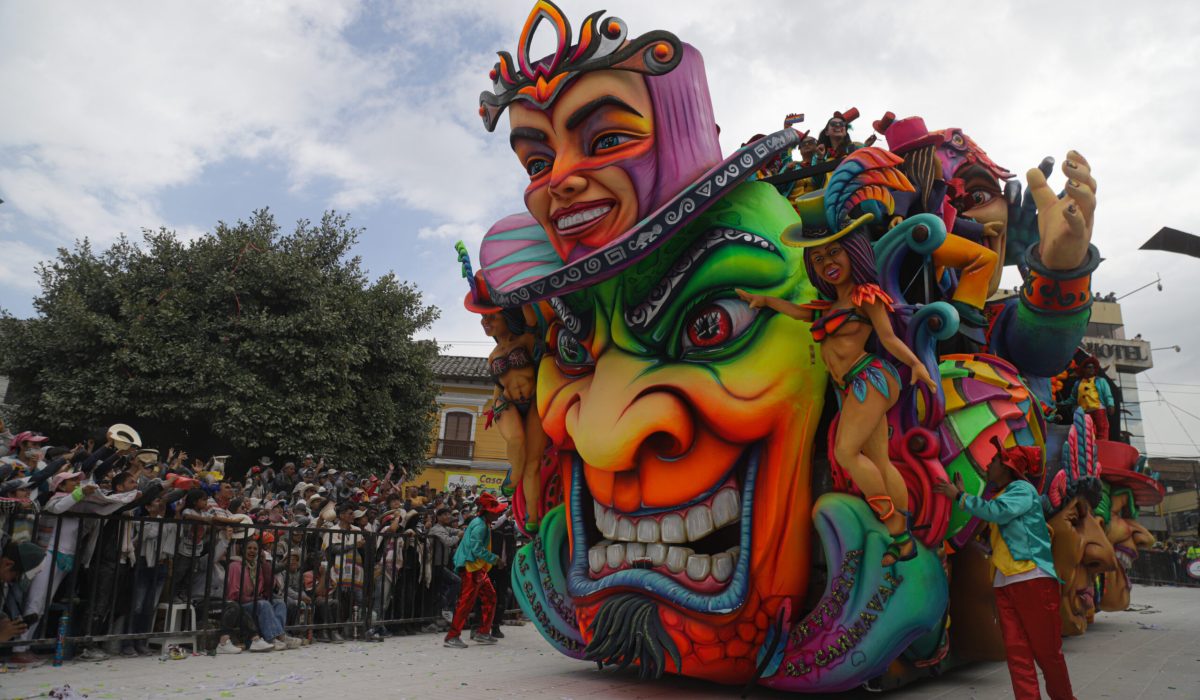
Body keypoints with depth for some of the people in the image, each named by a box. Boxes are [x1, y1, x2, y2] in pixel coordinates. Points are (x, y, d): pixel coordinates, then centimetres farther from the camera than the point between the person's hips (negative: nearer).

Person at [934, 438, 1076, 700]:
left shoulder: (1023, 489, -4)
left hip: (1033, 578, -7)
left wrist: (959, 497, -11)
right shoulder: (1000, 496, 21)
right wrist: (963, 495, 18)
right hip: (1004, 582, 7)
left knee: (1046, 649, 1)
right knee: (1017, 651, 1)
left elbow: (995, 512, -19)